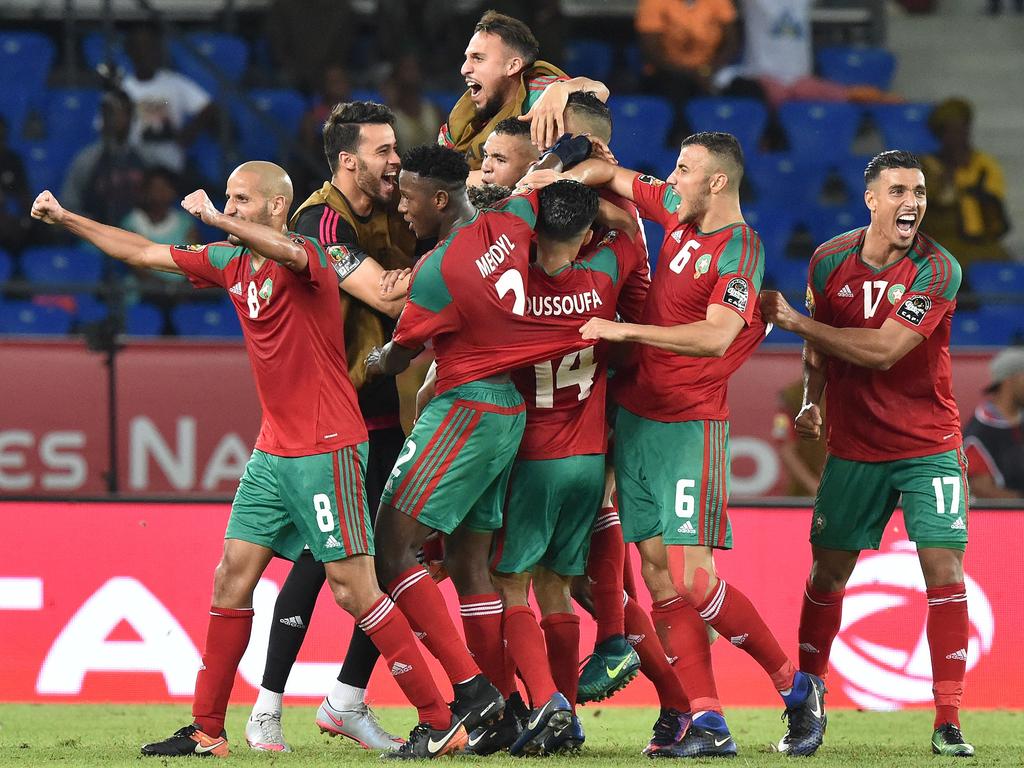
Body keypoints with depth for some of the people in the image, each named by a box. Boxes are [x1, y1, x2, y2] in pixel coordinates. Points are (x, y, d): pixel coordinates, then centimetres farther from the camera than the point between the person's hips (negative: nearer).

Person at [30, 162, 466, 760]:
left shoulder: (306, 256, -13)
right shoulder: (230, 263, 11)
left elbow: (284, 252, -39)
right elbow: (145, 254, 20)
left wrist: (217, 219, -49)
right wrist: (65, 219, 19)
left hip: (327, 448, -8)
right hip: (274, 449, 8)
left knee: (354, 587, -11)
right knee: (233, 575, 6)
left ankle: (440, 722, -6)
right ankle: (206, 730, 11)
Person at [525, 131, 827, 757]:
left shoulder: (741, 250, -13)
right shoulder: (677, 213, 8)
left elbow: (716, 335, -27)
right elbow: (613, 175, 23)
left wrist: (624, 330, -26)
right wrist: (564, 177, 3)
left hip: (690, 424, -7)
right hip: (635, 416, 7)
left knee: (691, 578, -13)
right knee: (660, 574, -1)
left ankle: (796, 687, 4)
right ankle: (707, 722, -2)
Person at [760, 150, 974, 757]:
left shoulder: (938, 270, -15)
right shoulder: (830, 262, -2)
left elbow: (883, 350, -23)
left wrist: (797, 320, -19)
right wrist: (811, 402, -1)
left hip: (928, 445, -3)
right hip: (853, 447, 3)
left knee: (944, 569, -12)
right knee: (827, 574, 6)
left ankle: (948, 723, -9)